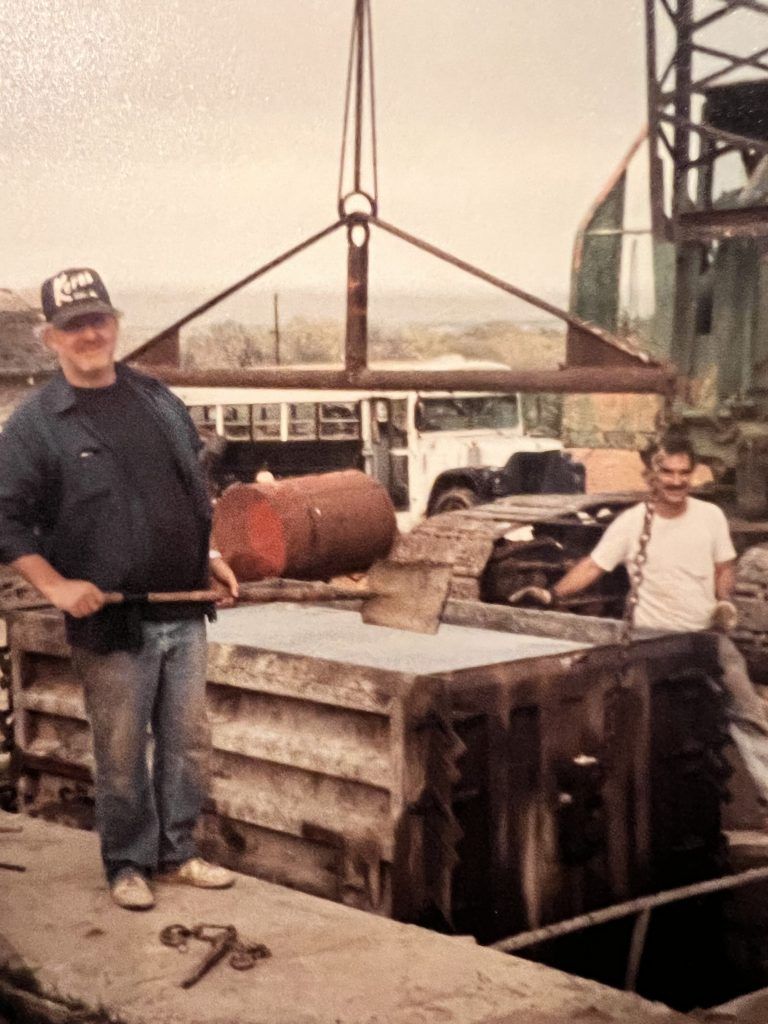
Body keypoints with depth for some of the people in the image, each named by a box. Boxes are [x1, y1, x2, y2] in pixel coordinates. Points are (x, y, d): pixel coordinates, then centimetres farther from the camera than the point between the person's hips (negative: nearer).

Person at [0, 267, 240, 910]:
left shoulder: (159, 400, 10)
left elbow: (195, 489, 22)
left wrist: (210, 557, 15)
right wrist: (55, 584, -17)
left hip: (185, 611, 5)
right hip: (111, 619, -5)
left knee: (188, 743, 12)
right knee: (122, 756, 4)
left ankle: (177, 852, 28)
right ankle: (129, 864, 21)